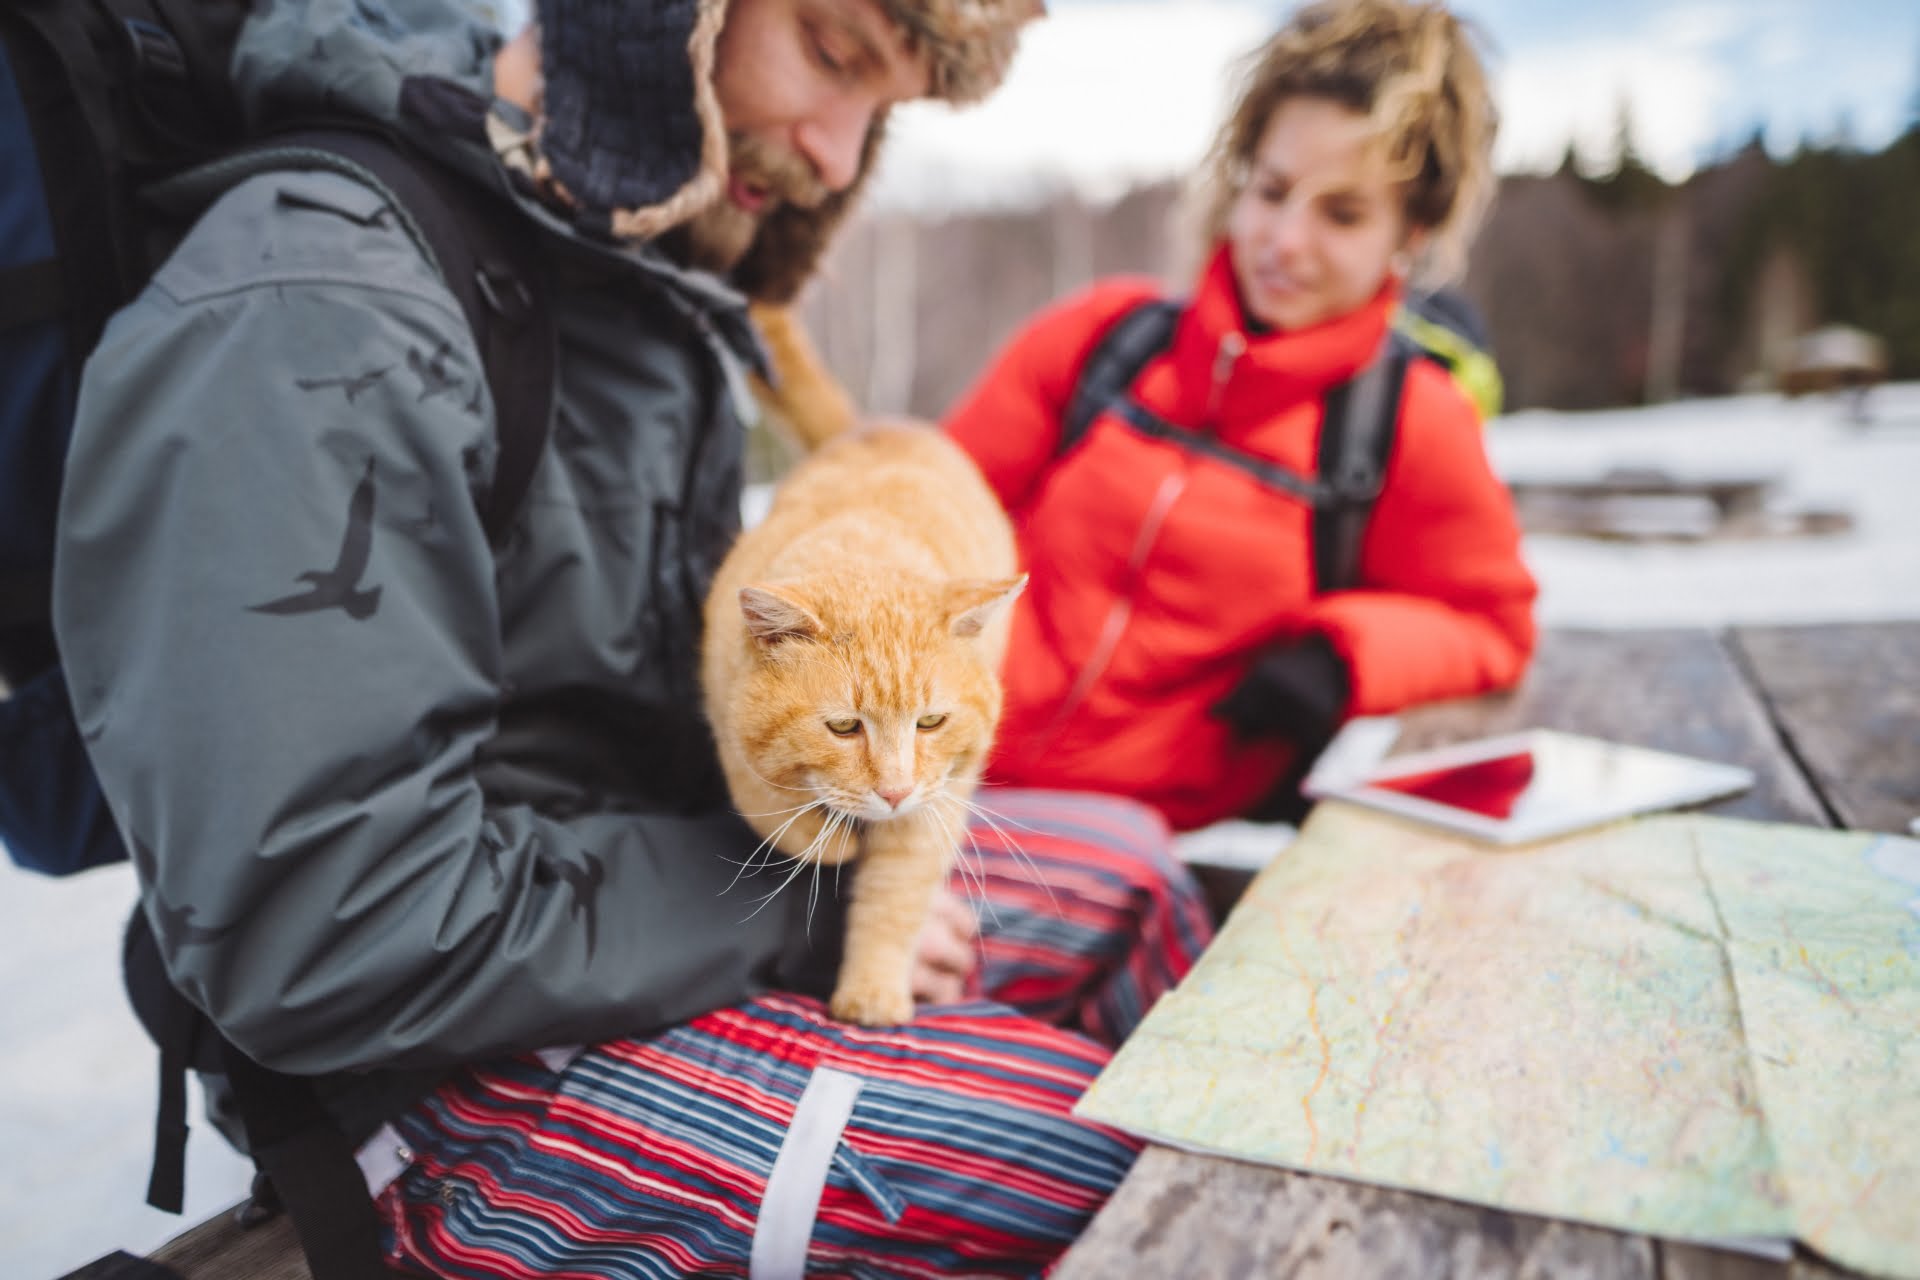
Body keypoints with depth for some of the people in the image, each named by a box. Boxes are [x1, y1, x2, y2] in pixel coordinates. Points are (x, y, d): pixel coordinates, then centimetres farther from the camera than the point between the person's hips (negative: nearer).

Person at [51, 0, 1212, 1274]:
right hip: (476, 1071, -8)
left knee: (1126, 864, 14)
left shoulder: (642, 291, 4)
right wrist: (801, 902, -18)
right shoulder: (308, 327, -24)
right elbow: (324, 942, -28)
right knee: (1087, 1152, -20)